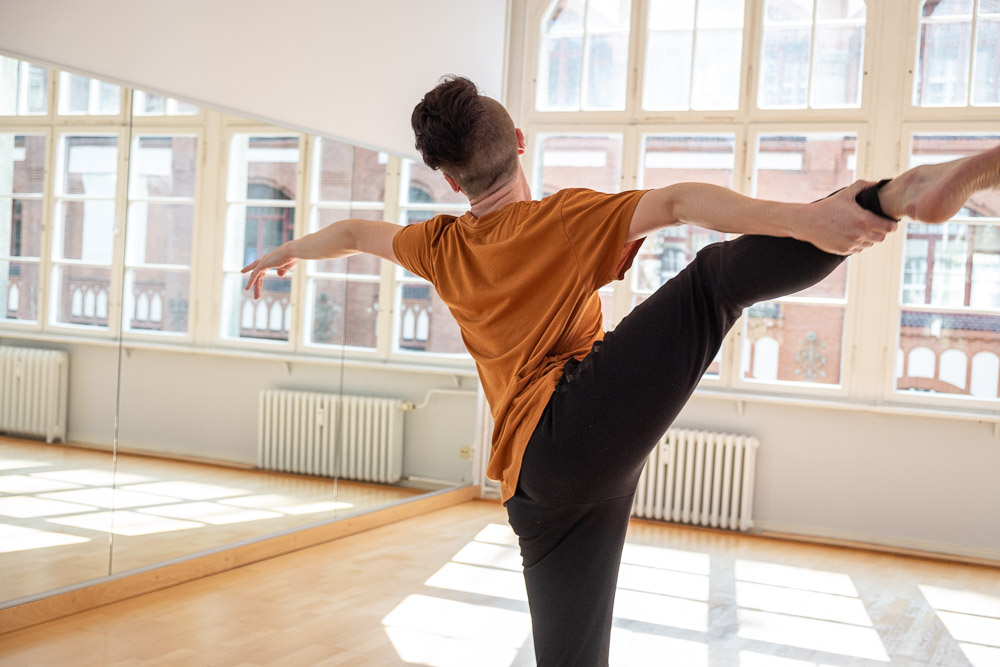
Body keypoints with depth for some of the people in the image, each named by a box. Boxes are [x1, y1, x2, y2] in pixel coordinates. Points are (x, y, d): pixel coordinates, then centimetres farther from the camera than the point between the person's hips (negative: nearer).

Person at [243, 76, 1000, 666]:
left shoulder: (442, 248, 18)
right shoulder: (569, 220, 2)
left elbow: (355, 232, 37)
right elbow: (676, 202, -15)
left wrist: (287, 252, 55)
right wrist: (802, 217, -24)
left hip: (539, 481, 6)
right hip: (586, 420, -5)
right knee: (716, 278, -14)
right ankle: (895, 197, -37)